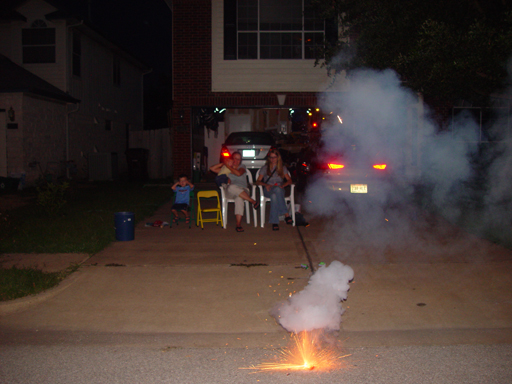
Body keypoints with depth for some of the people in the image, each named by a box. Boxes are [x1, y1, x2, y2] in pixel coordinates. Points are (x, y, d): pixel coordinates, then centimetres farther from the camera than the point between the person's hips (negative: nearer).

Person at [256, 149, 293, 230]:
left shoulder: (282, 168, 21)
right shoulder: (265, 168, 19)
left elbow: (289, 180, 12)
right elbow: (258, 182, 11)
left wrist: (283, 185, -9)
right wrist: (266, 185, -10)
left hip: (280, 189, 1)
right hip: (268, 190, -1)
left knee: (274, 196, -40)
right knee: (277, 190, -40)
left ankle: (274, 222, -44)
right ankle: (286, 214, -42)